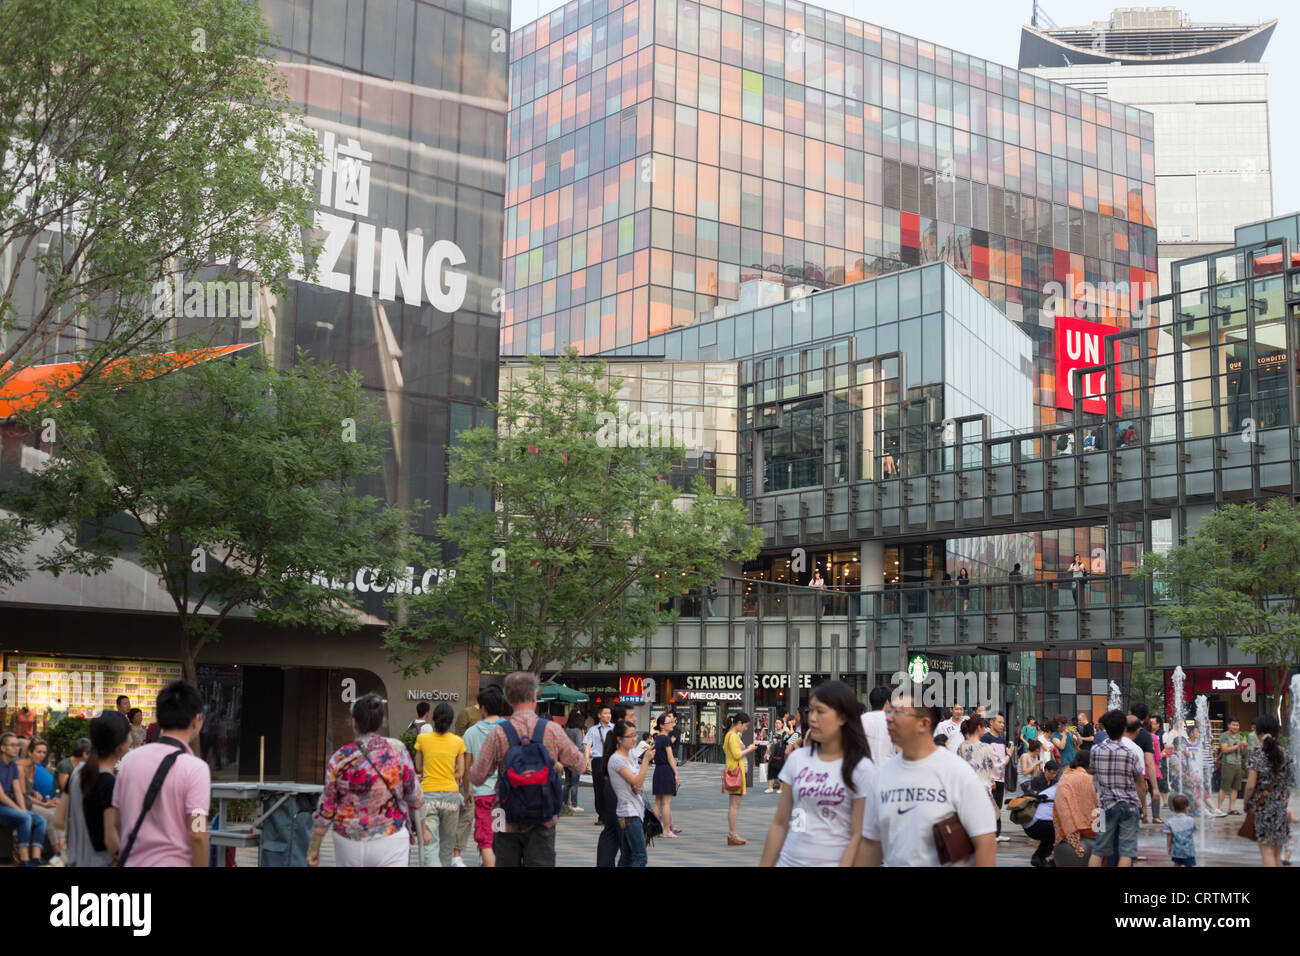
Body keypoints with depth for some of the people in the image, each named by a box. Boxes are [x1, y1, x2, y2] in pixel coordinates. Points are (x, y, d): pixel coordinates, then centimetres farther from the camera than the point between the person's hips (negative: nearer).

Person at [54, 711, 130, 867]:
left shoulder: (78, 771, 4)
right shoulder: (110, 783, -20)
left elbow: (59, 820, 10)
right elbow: (111, 840, -21)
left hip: (75, 860, 8)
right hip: (100, 862, -8)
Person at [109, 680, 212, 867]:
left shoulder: (130, 759, 6)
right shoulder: (195, 768, -11)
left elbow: (111, 822, 11)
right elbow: (197, 834, -16)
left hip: (131, 862, 6)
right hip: (174, 863, -6)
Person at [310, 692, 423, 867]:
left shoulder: (340, 758, -6)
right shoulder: (397, 750, -7)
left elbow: (326, 809, -2)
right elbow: (415, 799, -2)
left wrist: (314, 847, 9)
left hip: (349, 845, 2)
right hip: (390, 840, -1)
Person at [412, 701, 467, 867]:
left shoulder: (422, 739, 0)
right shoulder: (458, 742, 1)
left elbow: (419, 768, 10)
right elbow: (460, 773, 5)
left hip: (427, 793, -1)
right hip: (450, 795, 1)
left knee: (430, 846, -9)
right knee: (447, 844, 19)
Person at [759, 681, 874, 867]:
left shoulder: (861, 769, -7)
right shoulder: (797, 759, 5)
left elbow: (859, 836, -10)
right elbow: (779, 824, 8)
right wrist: (764, 865, 5)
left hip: (833, 861, -3)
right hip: (789, 860, 4)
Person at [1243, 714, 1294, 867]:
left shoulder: (1255, 757, -12)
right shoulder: (1285, 755, 1)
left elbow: (1251, 785, -15)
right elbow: (1290, 783, 5)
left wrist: (1246, 803, 0)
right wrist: (1283, 800, 16)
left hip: (1263, 808, -4)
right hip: (1280, 807, 4)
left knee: (1267, 851, -1)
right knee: (1277, 853, 12)